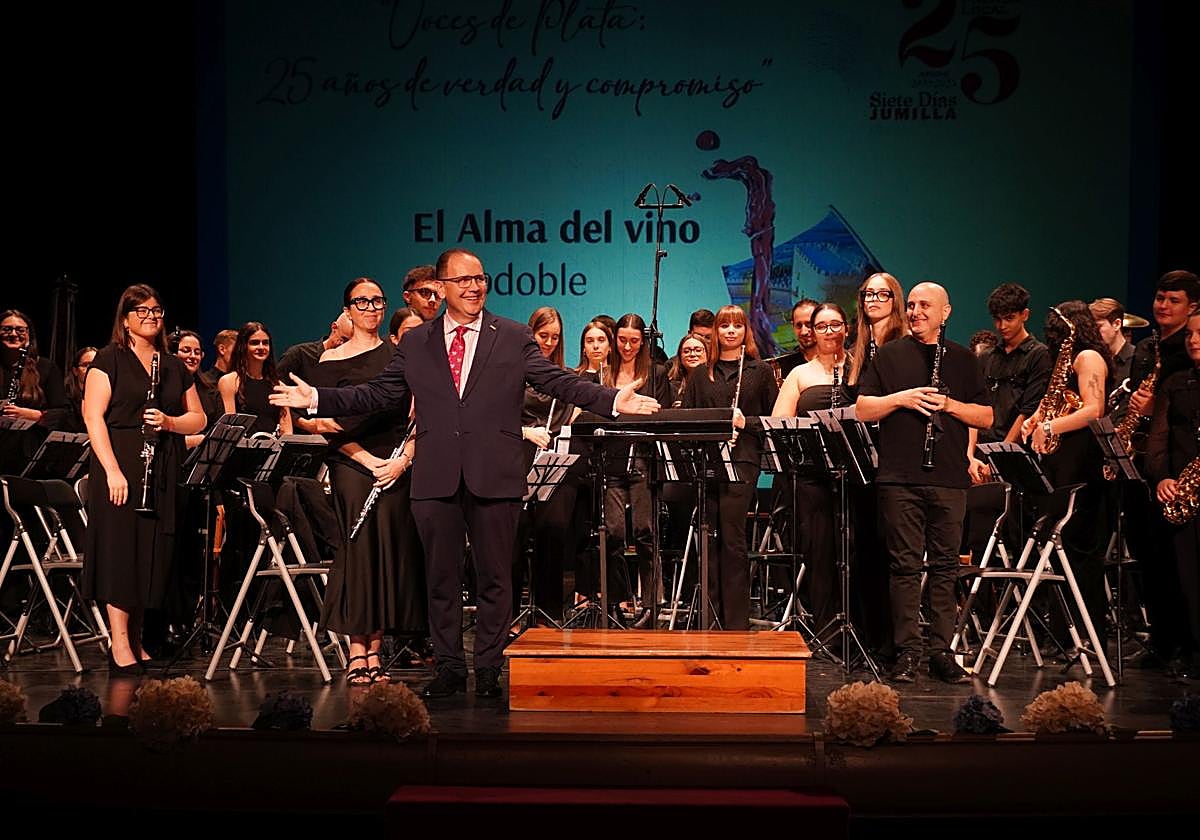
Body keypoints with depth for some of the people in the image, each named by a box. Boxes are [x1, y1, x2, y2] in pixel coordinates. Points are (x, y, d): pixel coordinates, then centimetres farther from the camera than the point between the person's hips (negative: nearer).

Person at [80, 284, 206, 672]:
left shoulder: (175, 367, 16)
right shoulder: (109, 360, 1)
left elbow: (198, 419, 15)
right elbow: (94, 416, -8)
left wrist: (169, 422, -7)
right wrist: (112, 469, -17)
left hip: (163, 469, 5)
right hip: (120, 465, -5)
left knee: (153, 552, 5)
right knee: (120, 548, -6)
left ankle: (135, 640, 15)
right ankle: (119, 645, -3)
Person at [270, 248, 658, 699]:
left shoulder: (514, 338, 6)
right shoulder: (415, 343, 11)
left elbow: (560, 382, -1)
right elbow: (376, 394, 11)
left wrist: (613, 400, -15)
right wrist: (317, 399, 3)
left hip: (494, 476, -2)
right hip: (436, 477, 2)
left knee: (494, 577, 4)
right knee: (441, 578, 8)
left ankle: (489, 669, 15)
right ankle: (449, 667, 19)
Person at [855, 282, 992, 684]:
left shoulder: (962, 359, 13)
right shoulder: (890, 355, 9)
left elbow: (986, 417, 9)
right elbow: (862, 409, 4)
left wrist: (948, 404, -6)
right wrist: (901, 398, -11)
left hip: (949, 478, 2)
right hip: (900, 478, -1)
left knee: (945, 566, 4)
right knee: (906, 565, -1)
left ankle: (942, 652, 10)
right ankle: (907, 652, 5)